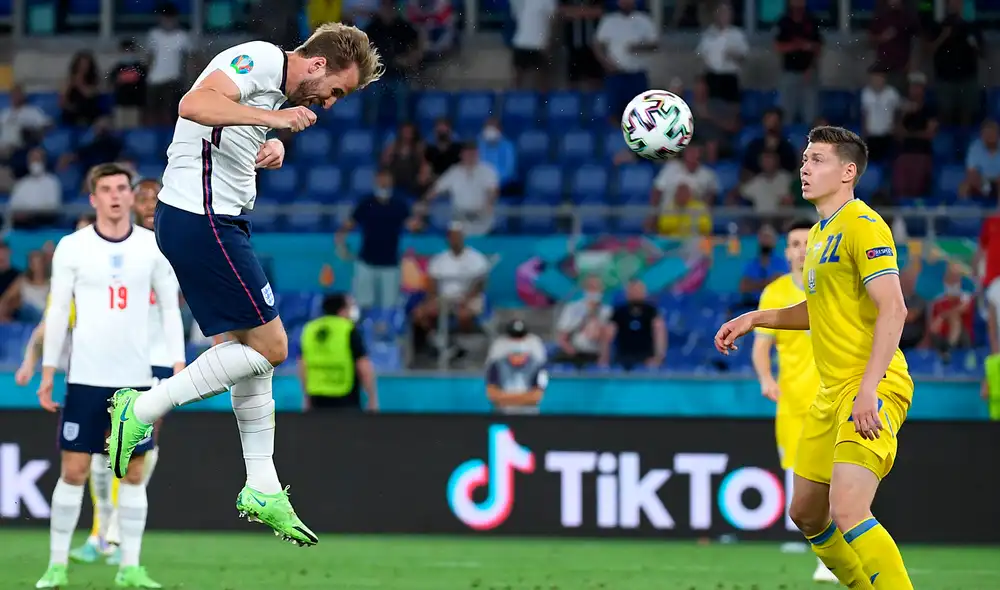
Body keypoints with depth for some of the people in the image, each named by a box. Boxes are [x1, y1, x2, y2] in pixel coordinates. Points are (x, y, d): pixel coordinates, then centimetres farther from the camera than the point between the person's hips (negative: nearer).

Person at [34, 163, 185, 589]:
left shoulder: (153, 246, 3)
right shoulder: (72, 247, -1)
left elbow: (170, 308, 7)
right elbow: (58, 311, 2)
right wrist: (48, 372, -1)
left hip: (136, 378, 2)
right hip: (86, 376, -2)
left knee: (133, 472, 2)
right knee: (74, 470, -3)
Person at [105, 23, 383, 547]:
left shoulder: (279, 90, 19)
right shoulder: (260, 60, -13)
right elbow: (195, 104, -29)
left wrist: (271, 146, 5)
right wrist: (270, 117, -36)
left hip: (221, 222, 11)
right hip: (200, 222, -11)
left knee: (253, 348, 12)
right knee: (268, 345, -7)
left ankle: (262, 492, 18)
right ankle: (141, 411, -3)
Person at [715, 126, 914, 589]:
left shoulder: (862, 226, -12)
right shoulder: (819, 234, 17)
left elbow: (893, 310, -21)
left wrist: (868, 391, -27)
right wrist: (754, 319, 20)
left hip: (874, 390, -10)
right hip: (831, 394, 10)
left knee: (847, 513, -23)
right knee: (807, 516, 13)